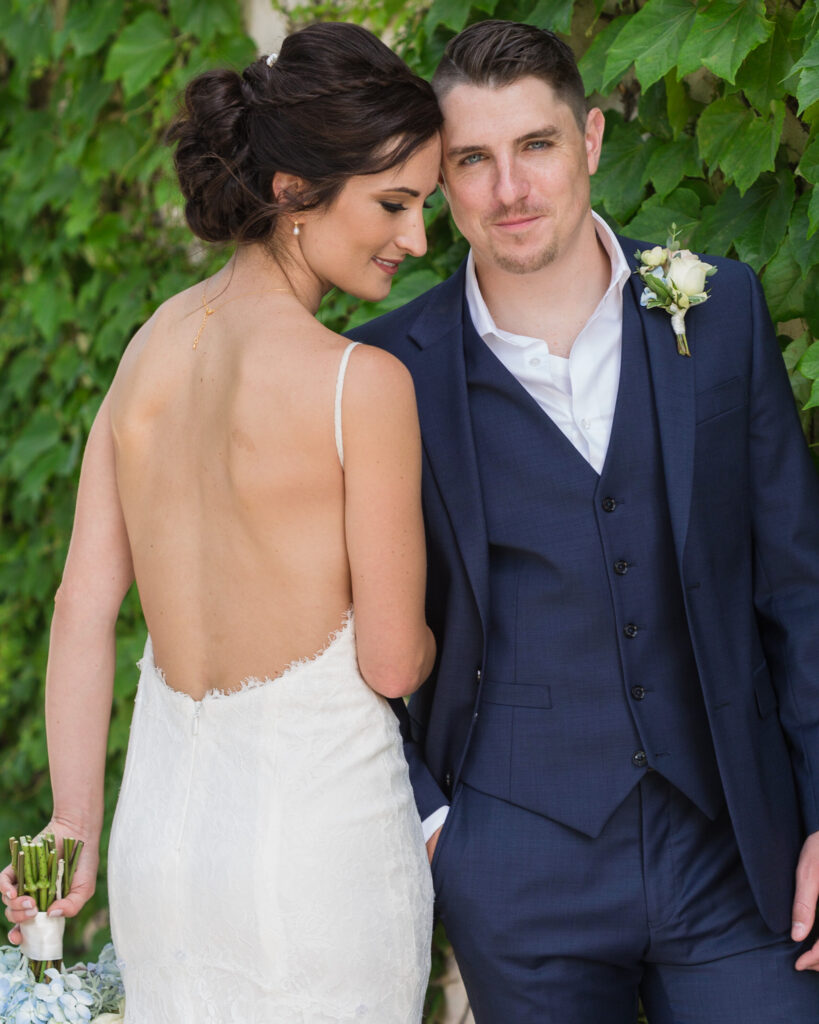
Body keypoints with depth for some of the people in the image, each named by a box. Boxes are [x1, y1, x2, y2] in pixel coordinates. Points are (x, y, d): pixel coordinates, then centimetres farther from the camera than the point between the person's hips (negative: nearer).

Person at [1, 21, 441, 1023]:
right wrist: (427, 634, 12)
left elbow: (81, 609, 4)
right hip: (319, 830, -6)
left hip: (159, 822, 6)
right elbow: (393, 663, -12)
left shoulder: (151, 346, 1)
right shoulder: (363, 383, -17)